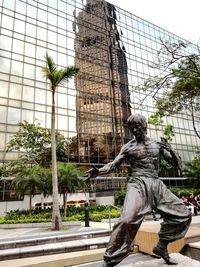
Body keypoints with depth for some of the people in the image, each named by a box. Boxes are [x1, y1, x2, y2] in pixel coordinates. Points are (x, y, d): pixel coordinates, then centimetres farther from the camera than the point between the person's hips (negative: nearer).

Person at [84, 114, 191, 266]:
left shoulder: (157, 144, 12)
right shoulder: (128, 147, 4)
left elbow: (176, 163, 13)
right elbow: (113, 164, 1)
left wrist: (171, 150, -9)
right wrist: (98, 171, -19)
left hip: (157, 185, 5)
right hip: (138, 185, -5)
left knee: (183, 214, 7)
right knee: (127, 220, -27)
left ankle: (161, 246, 22)